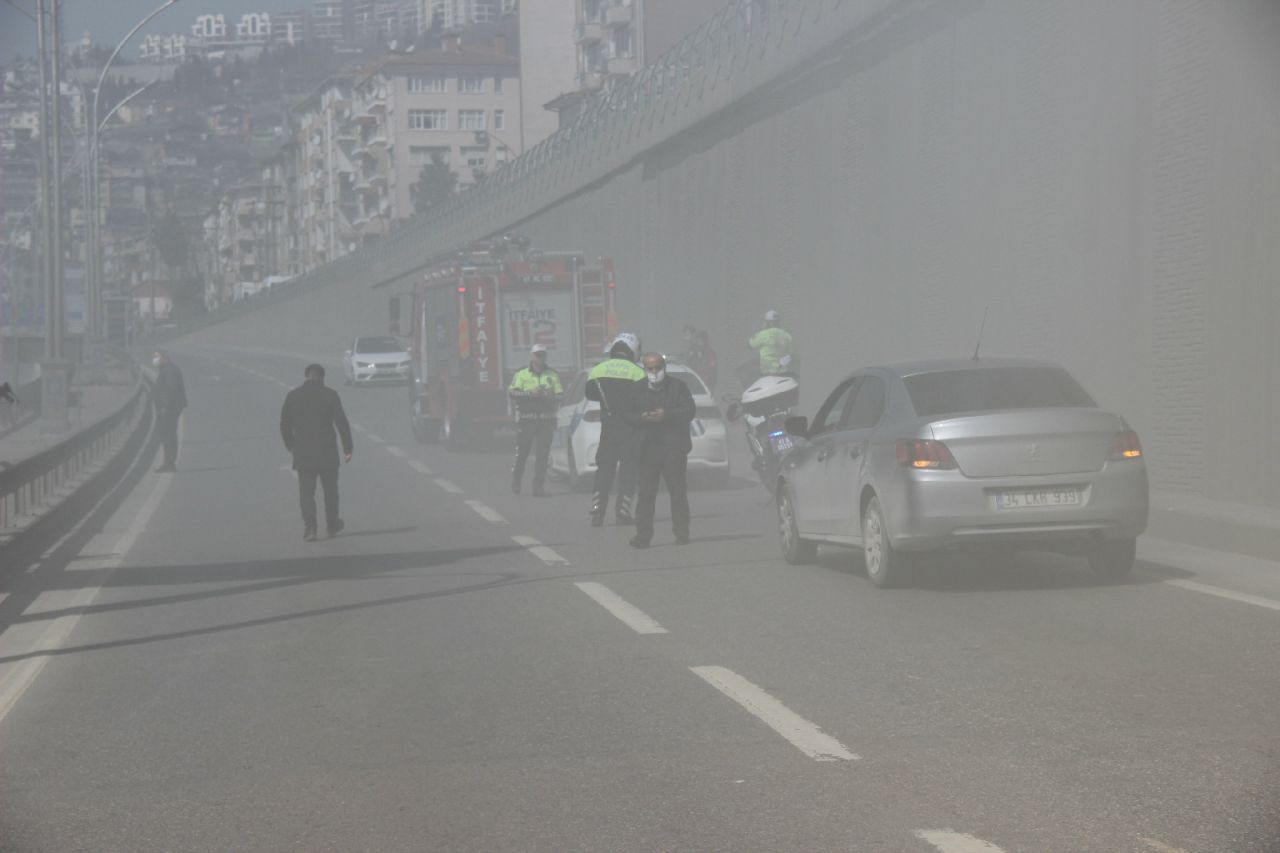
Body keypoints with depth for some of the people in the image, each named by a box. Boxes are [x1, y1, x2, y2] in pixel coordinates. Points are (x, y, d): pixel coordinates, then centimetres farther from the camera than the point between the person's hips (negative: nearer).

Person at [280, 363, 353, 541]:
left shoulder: (292, 396, 0)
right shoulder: (330, 395, -5)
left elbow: (284, 425, 7)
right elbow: (342, 423, -8)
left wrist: (290, 445, 21)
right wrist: (347, 448, -4)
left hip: (303, 454, 0)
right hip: (327, 453, 0)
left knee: (306, 493, 3)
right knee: (330, 491, 15)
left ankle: (309, 528, -8)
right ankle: (333, 526, 24)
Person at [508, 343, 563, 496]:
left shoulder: (553, 376, 15)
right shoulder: (521, 375, 10)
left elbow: (560, 396, 6)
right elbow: (512, 392, -3)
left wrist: (549, 396, -15)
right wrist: (530, 393, -16)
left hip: (546, 420, 1)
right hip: (526, 419, -1)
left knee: (543, 454, -4)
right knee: (522, 452, 0)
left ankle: (538, 486, -3)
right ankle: (516, 481, 18)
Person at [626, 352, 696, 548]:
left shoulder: (678, 387, 5)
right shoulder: (637, 389, 11)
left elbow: (689, 411, -4)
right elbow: (627, 415, 8)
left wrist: (667, 415, -18)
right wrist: (642, 418, -14)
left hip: (673, 449, -1)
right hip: (646, 450, 1)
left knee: (678, 493, 3)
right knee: (646, 494, -3)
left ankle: (681, 533, 9)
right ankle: (643, 535, -3)